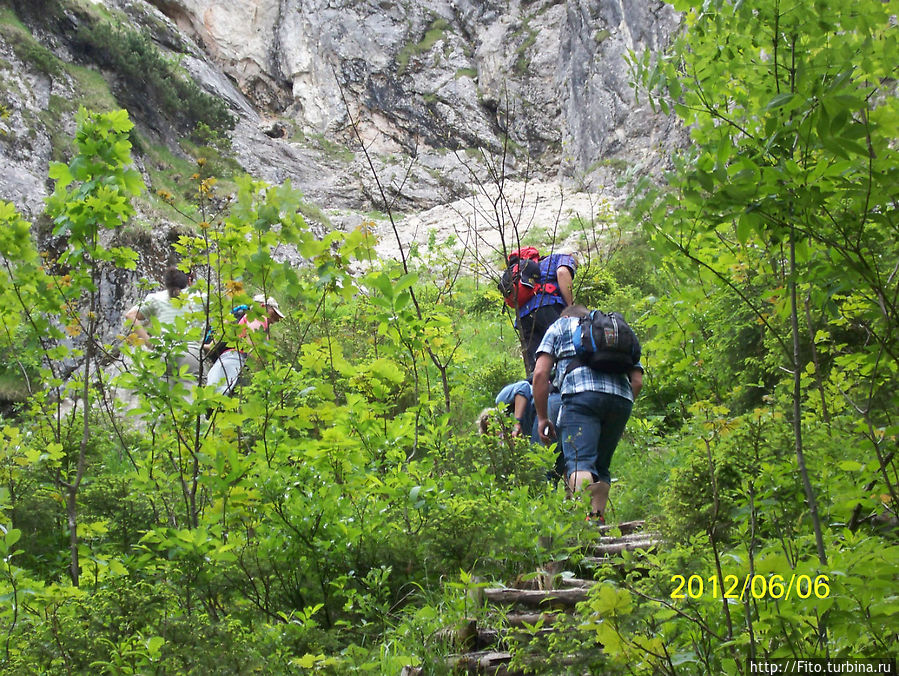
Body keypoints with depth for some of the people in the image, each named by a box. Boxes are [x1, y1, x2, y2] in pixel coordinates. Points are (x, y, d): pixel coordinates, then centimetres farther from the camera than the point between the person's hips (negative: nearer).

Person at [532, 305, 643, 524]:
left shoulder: (560, 326, 27)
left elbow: (540, 373, 12)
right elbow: (637, 381, 23)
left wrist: (542, 418, 15)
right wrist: (618, 413, 31)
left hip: (581, 393, -4)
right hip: (622, 399, 5)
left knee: (580, 462, -16)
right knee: (601, 465, 16)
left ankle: (586, 515, -37)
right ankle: (598, 517, 4)